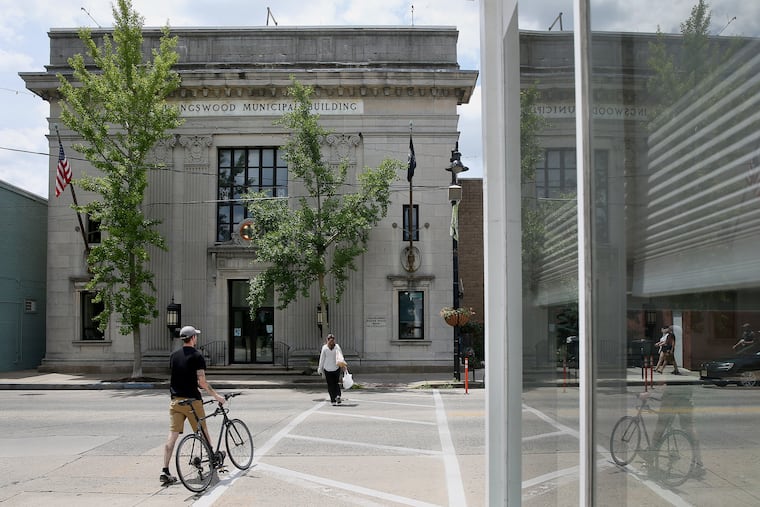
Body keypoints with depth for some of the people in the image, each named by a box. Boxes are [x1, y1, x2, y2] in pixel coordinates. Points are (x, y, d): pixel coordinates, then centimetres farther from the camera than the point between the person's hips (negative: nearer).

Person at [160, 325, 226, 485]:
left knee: (172, 435, 0)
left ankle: (165, 472, -6)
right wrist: (216, 395, -4)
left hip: (175, 400, 5)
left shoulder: (174, 355, 9)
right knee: (202, 431, 13)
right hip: (192, 400, -5)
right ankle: (214, 458, 33)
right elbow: (202, 382, -14)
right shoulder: (197, 356, -10)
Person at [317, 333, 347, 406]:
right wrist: (341, 361, -33)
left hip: (327, 368, -1)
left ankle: (333, 400, 2)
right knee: (336, 383, 16)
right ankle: (338, 396, -5)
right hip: (336, 367, 1)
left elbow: (322, 358, -3)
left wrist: (320, 368, 6)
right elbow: (339, 354, -21)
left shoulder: (324, 347, -7)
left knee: (330, 384, 6)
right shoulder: (337, 346, -4)